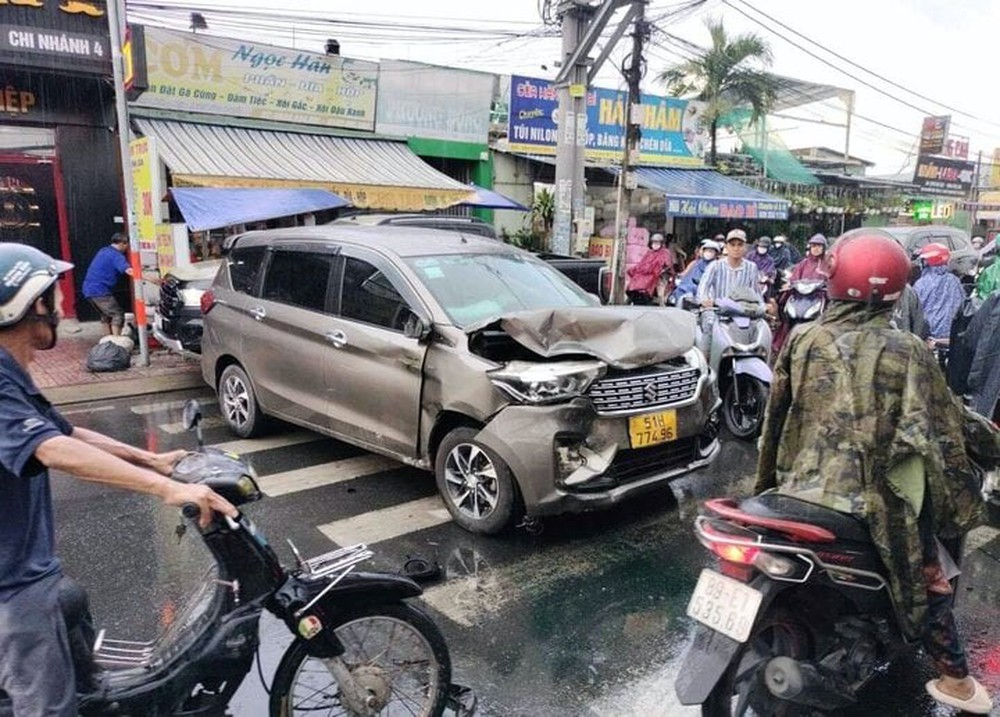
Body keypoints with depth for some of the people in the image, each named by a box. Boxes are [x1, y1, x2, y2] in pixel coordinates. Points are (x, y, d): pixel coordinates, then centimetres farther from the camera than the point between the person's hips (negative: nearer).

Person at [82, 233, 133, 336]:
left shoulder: (104, 251, 18)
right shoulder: (116, 255, -12)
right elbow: (128, 270, -31)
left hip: (89, 289, 10)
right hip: (99, 290, -10)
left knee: (106, 315, 20)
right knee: (118, 314, -5)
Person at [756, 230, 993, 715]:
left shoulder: (802, 341, -3)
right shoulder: (906, 352, -10)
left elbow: (775, 420, 5)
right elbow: (939, 435, -6)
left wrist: (767, 483, 18)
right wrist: (962, 507, 7)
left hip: (800, 489, 2)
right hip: (873, 499, -2)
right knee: (926, 574, 23)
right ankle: (954, 677, 35)